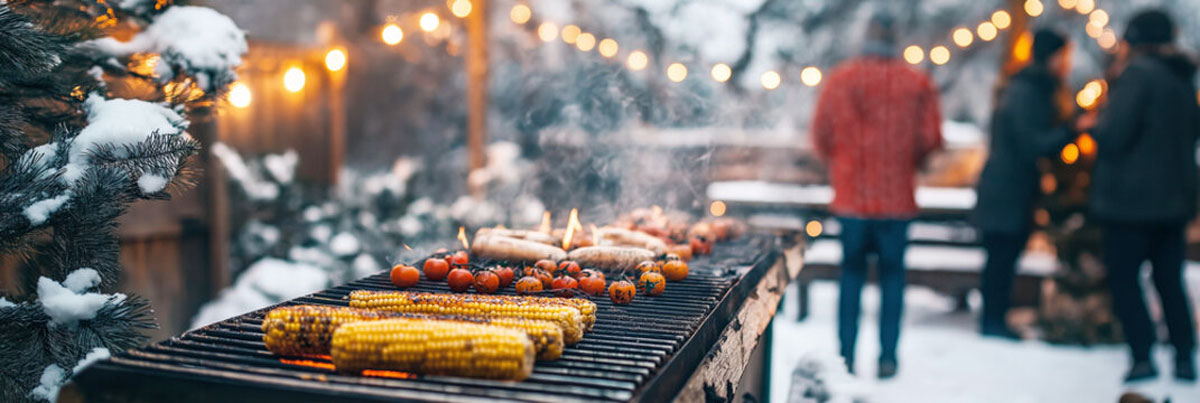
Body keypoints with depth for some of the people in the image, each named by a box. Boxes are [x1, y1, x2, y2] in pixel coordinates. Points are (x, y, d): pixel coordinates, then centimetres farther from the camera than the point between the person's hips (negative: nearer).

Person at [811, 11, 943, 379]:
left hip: (851, 195, 1)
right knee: (892, 275, 10)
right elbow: (930, 138, -3)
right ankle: (887, 357, 12)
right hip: (897, 196, 0)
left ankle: (846, 355, 14)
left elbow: (821, 135, -1)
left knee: (852, 273, 12)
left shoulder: (840, 79, -3)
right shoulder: (918, 83, -3)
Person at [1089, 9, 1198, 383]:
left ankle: (1142, 356, -2)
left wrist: (1099, 123, 0)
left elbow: (1113, 135, -20)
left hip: (1131, 198, -8)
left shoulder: (1138, 74, -15)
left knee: (1124, 279, 1)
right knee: (1170, 280, 14)